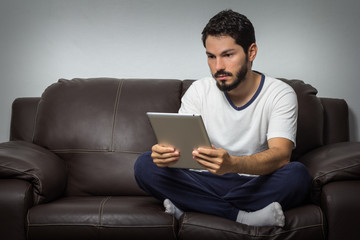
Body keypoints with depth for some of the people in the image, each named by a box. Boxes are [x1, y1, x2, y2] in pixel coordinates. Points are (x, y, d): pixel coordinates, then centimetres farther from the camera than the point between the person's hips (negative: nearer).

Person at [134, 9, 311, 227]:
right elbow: (178, 143, -6)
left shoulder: (280, 94, -8)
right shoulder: (199, 90, 1)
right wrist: (165, 152, -33)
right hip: (208, 183, 2)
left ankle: (190, 207, -24)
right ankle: (243, 216, -24)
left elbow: (281, 156, -23)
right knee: (145, 165, -19)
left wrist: (231, 164, -44)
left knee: (297, 175, -34)